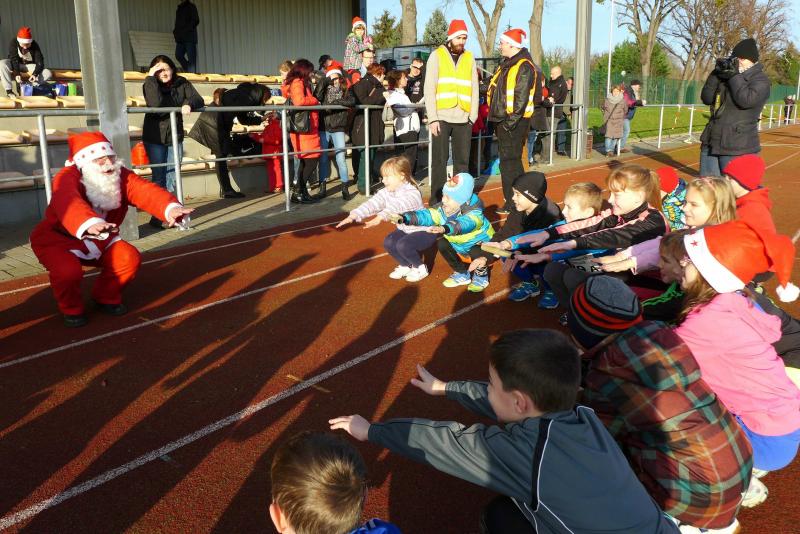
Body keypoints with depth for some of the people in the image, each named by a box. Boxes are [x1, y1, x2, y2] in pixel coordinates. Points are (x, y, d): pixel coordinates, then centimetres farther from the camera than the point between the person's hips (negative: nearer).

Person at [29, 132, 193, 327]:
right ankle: (71, 309, 0)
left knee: (129, 259, -19)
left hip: (99, 240, 5)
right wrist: (89, 223, -78)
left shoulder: (121, 176, -15)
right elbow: (69, 203, -54)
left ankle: (106, 298, 10)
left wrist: (170, 208, -57)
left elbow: (146, 191, -34)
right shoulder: (66, 178, -30)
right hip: (58, 240, -4)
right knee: (68, 270, -34)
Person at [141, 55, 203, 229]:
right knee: (159, 178, -3)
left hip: (175, 137, 3)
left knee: (171, 179, 7)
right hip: (155, 138, -3)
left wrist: (189, 104, -30)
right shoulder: (149, 85, -9)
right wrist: (151, 78, -25)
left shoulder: (182, 83, -1)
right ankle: (156, 217, 4)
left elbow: (199, 100, -9)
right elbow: (156, 104, -27)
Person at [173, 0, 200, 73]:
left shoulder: (191, 7, 3)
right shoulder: (179, 9, 21)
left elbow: (196, 21, -7)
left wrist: (186, 31, -14)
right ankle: (188, 70, 9)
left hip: (189, 37, -6)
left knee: (191, 58, -9)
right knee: (178, 55, -3)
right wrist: (175, 31, 5)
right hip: (180, 38, 6)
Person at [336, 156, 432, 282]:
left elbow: (396, 207, -47)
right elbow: (372, 203, -18)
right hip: (405, 229, 8)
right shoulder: (387, 192, -5)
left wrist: (380, 217, -63)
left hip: (425, 231, -8)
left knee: (403, 244, -29)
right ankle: (405, 266, 14)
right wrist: (353, 216, -32)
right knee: (389, 242, -11)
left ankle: (420, 268, -2)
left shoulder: (412, 193, -29)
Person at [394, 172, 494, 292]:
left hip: (482, 244, -7)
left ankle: (481, 276, -2)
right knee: (441, 243, -14)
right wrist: (404, 218, -45)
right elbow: (427, 215, -28)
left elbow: (463, 224, -58)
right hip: (461, 246, 7)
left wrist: (443, 228, -78)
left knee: (476, 252, -36)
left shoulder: (474, 213, -37)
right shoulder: (444, 208, -17)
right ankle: (462, 274, 7)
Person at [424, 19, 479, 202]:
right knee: (440, 160, 1)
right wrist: (432, 118, -10)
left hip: (463, 119, 3)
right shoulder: (437, 55, 3)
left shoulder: (469, 58, 13)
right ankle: (437, 200, 7)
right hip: (441, 117, -3)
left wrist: (473, 116, 1)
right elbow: (429, 89, -3)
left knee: (462, 160, 7)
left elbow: (474, 89, 11)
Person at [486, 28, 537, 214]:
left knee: (510, 162, -9)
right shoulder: (506, 65, 19)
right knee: (509, 160, 14)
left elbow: (521, 97, -20)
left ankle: (512, 204, -4)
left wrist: (512, 120, -23)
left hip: (514, 122, -10)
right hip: (503, 120, 10)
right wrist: (495, 117, 19)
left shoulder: (524, 67, -13)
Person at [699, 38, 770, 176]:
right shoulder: (726, 76, 14)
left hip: (737, 148, -6)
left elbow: (746, 100, -21)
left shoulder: (760, 80, -3)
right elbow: (706, 98, 7)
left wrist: (734, 76, -14)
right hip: (711, 143, 6)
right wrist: (716, 74, -2)